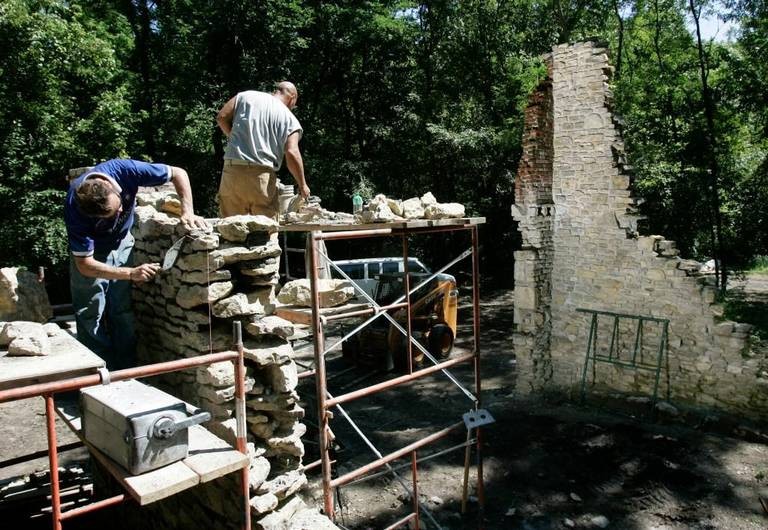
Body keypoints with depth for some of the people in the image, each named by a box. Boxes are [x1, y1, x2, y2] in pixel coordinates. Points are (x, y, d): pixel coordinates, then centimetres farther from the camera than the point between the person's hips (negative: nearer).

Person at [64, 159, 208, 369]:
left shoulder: (124, 170, -32)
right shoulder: (75, 209, -36)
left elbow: (178, 173, -20)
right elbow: (85, 265, -29)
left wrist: (187, 212, -32)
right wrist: (131, 273, -37)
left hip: (122, 243, 3)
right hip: (91, 252, -2)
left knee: (124, 315, 2)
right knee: (91, 317, -4)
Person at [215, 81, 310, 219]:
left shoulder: (246, 96, 15)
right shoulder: (290, 119, 6)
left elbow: (221, 117, 7)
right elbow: (292, 153, -7)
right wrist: (302, 185, 2)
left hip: (232, 170, 3)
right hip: (263, 175, -2)